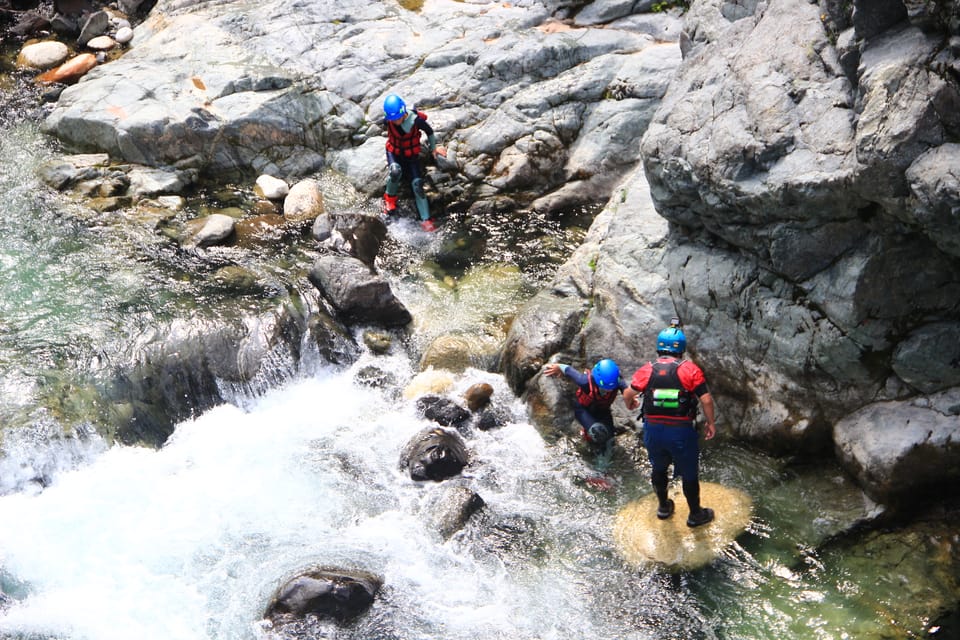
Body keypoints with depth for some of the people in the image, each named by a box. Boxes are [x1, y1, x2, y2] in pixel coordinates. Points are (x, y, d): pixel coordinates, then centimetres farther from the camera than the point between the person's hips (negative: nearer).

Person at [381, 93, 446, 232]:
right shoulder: (387, 121, -20)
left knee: (417, 184, -12)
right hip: (394, 152, 0)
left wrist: (433, 148, 8)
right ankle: (390, 197, -5)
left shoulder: (416, 120, -28)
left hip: (412, 155, 0)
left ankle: (426, 220, -9)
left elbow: (430, 132, -7)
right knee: (395, 171, -33)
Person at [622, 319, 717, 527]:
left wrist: (630, 404, 23)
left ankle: (663, 506, 43)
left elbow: (628, 395, 0)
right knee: (689, 474, 15)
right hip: (681, 431, -3)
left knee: (658, 469, 26)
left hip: (653, 430, 3)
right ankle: (695, 514, 30)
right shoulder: (690, 370, -9)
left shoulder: (646, 370, -2)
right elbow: (706, 400, -12)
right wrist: (711, 424, 2)